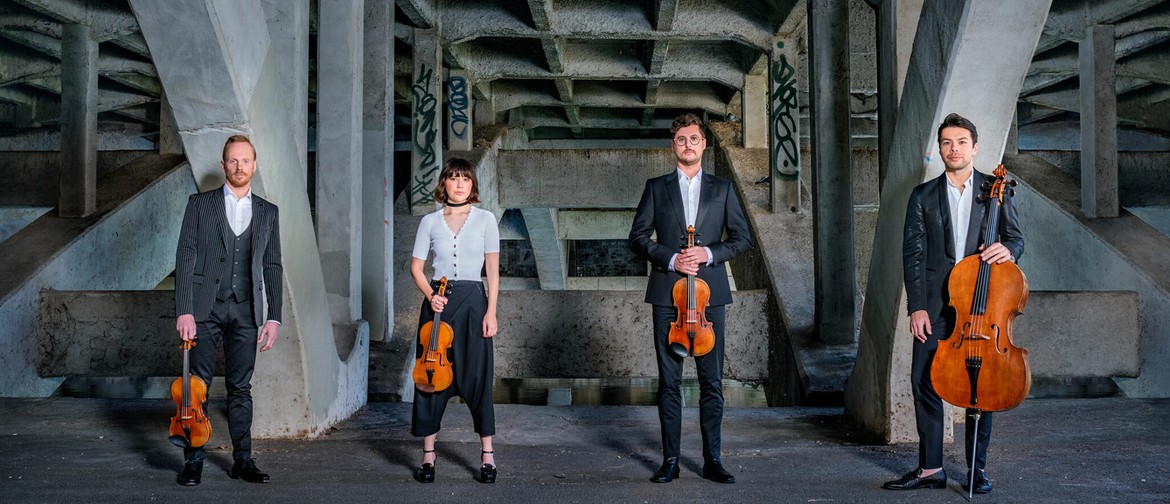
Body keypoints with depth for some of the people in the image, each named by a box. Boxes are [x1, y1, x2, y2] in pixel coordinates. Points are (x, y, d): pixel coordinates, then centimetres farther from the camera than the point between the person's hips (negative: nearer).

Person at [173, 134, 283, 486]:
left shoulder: (268, 212, 11)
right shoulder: (200, 204, 5)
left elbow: (273, 267, 10)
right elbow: (185, 258, -1)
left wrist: (274, 317, 2)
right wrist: (183, 310, -10)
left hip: (245, 311, 2)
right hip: (205, 308, -2)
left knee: (240, 388, 6)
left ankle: (242, 460, 12)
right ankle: (193, 461, 8)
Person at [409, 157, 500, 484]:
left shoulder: (485, 219, 3)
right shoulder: (430, 222, 6)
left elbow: (493, 269, 2)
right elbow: (416, 266, 9)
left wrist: (491, 311, -5)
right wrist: (429, 295, -9)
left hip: (473, 301, -1)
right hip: (438, 302, 1)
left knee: (477, 377, 0)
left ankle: (487, 453, 10)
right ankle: (428, 455, 13)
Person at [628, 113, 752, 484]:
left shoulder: (722, 188, 12)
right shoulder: (656, 187, 10)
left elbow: (742, 237, 9)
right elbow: (638, 237, 6)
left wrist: (710, 253, -9)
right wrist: (670, 258, -10)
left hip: (709, 292, 1)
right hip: (667, 293, 0)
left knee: (712, 380, 2)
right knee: (669, 380, 2)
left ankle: (712, 459, 12)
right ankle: (670, 460, 9)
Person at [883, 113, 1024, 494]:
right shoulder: (923, 196, 8)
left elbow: (1016, 238, 9)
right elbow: (912, 253, 3)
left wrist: (1007, 249, -17)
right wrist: (916, 306, -5)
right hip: (935, 304, 0)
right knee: (924, 381, -2)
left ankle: (977, 468, 17)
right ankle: (930, 468, 8)